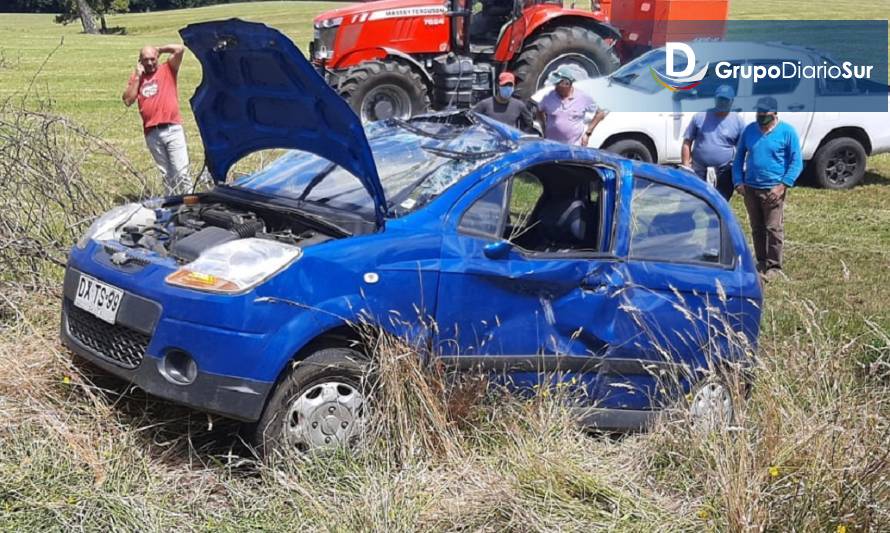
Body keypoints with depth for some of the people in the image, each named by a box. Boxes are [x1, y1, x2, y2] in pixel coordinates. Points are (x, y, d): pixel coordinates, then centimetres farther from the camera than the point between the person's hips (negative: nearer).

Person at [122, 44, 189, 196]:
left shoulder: (167, 69, 6)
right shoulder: (136, 77, 14)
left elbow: (180, 49, -7)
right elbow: (128, 101, 2)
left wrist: (159, 50, 5)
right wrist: (137, 77, 1)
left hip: (172, 130, -3)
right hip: (152, 133, 3)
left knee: (181, 172, -10)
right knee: (166, 174, 8)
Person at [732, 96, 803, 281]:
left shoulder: (787, 132, -4)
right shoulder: (749, 130, 9)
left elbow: (796, 162, -5)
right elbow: (739, 157, 15)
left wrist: (783, 185, -14)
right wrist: (738, 181, 3)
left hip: (773, 189, -5)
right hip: (750, 188, 5)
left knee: (773, 229, -5)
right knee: (757, 229, 12)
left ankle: (774, 267, 2)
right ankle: (761, 263, 23)